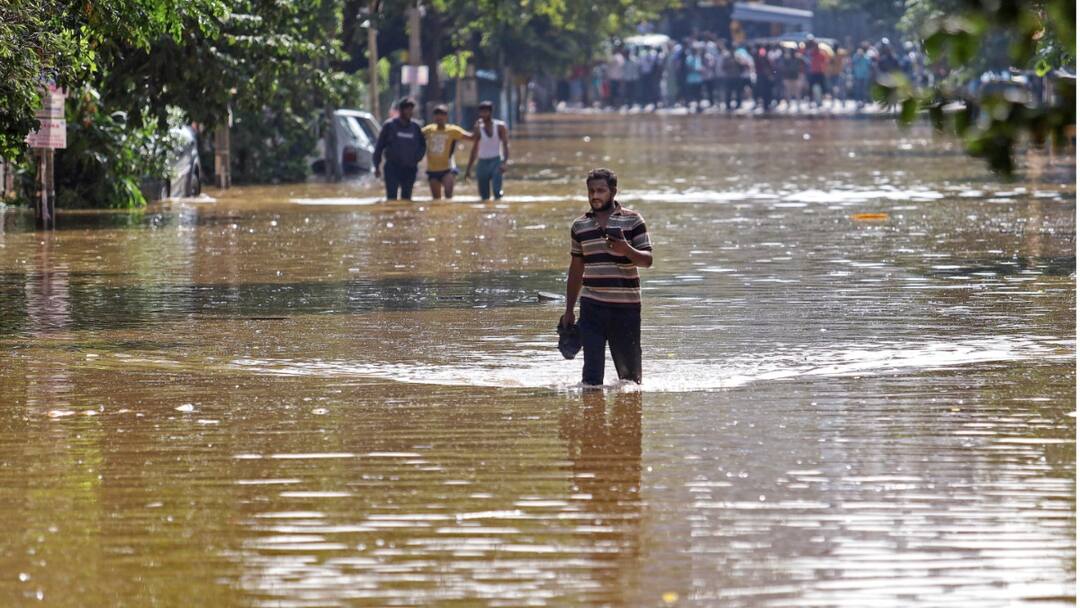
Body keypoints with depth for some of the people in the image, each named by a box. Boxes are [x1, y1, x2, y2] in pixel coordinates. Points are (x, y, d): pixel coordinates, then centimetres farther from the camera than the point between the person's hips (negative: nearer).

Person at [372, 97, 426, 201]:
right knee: (392, 197, -9)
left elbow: (423, 146, 19)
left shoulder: (415, 127, 7)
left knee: (406, 198, 7)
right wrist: (377, 166, -2)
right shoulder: (389, 125, -2)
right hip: (393, 168, -3)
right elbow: (379, 146, 1)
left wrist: (417, 158, 2)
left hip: (410, 169, 3)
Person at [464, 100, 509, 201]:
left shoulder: (500, 126, -2)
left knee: (497, 192, -19)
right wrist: (469, 168, 13)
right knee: (484, 196, 3)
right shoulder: (478, 129, 7)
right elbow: (475, 150, 14)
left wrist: (504, 162, -22)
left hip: (496, 161, -4)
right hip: (482, 162, 4)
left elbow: (506, 145, -7)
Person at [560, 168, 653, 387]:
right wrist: (569, 311, 16)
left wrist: (626, 250, -26)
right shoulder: (579, 226, 10)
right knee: (592, 369, -8)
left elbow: (647, 260, -4)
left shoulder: (632, 221, 0)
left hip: (626, 305, -2)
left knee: (630, 369, 7)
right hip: (592, 305, 2)